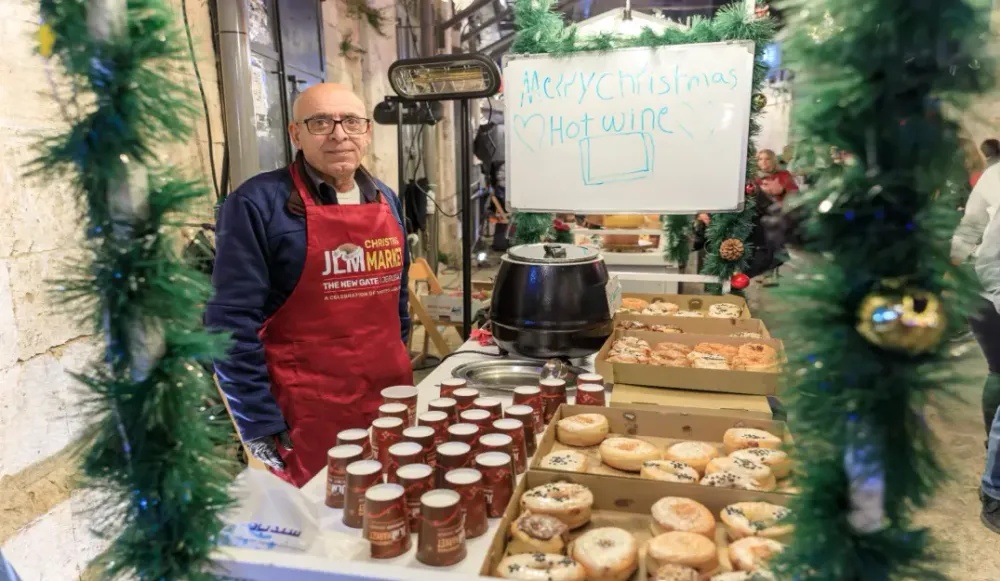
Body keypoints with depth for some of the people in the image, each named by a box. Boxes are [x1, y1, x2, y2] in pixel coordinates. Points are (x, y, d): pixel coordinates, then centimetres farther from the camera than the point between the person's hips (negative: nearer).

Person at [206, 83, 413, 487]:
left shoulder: (386, 200, 7)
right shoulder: (258, 203, -12)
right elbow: (233, 323, -13)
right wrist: (260, 426, -12)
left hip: (391, 401, 6)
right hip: (307, 418, -5)